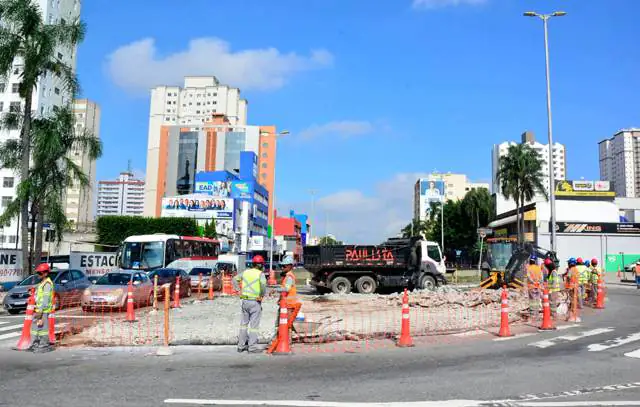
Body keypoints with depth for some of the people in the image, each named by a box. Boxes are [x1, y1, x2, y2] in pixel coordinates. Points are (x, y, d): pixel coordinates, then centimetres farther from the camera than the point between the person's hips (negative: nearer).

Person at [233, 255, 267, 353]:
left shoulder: (245, 272, 7)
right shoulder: (260, 274, -10)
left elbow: (235, 279, 14)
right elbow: (263, 283, -27)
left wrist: (239, 290, 12)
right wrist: (262, 295, -12)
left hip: (245, 301, 6)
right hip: (255, 302, -5)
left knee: (244, 323, 15)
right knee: (254, 325, 1)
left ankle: (241, 345, 21)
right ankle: (252, 347, 3)